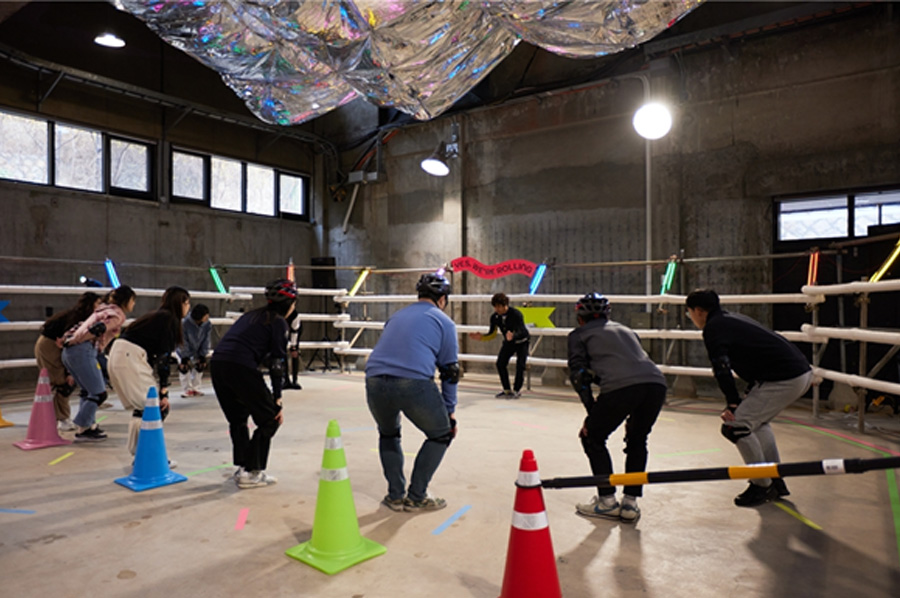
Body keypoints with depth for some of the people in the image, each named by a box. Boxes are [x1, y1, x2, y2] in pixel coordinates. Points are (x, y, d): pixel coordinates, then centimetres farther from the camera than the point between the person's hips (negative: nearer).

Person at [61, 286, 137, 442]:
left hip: (69, 352, 10)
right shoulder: (118, 314, -3)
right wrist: (72, 341, -13)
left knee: (89, 391, 19)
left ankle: (88, 425, 20)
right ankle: (82, 430, -1)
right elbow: (98, 329, -16)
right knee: (99, 394, -4)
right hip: (83, 351, -10)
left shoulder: (103, 309, 26)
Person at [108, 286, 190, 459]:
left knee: (141, 408, 16)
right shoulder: (170, 319, -5)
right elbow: (163, 357, -11)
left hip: (117, 356, 10)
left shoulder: (158, 317, 22)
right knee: (158, 407, -5)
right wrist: (164, 392, -12)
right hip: (130, 358, -10)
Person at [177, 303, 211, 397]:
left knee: (200, 366, 1)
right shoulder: (185, 323, -35)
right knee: (184, 367, -13)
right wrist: (185, 357, -22)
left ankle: (195, 388, 16)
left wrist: (202, 356, -13)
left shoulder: (207, 324, -24)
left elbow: (206, 340, -14)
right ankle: (187, 389, 3)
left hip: (197, 350, 4)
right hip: (184, 350, -4)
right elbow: (183, 341, -27)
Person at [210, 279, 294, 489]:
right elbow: (276, 363, -1)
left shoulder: (252, 315, 26)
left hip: (217, 363, 8)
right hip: (240, 367, -8)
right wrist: (277, 399, 0)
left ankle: (241, 467, 27)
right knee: (270, 419, 6)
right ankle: (252, 473, 8)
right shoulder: (279, 322, 4)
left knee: (237, 419, 24)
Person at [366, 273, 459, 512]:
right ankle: (416, 497, 22)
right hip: (414, 384, -5)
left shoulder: (396, 317, 28)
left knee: (388, 434, 32)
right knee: (441, 435, 20)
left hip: (375, 383, 5)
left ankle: (395, 496, 30)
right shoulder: (444, 322, 14)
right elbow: (450, 370, 13)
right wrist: (450, 410, 22)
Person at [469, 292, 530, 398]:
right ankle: (507, 390, 7)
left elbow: (519, 332, -38)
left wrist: (512, 336, -60)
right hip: (508, 343, 5)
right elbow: (492, 334, -3)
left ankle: (517, 390, 6)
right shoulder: (495, 317, -13)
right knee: (500, 364, -6)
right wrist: (481, 337, -21)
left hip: (521, 341, -5)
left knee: (520, 365, -14)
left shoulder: (516, 314, -29)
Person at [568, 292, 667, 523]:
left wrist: (592, 412, 10)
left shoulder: (579, 334, 21)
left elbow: (580, 373, 8)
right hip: (656, 383, 6)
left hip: (621, 387, -5)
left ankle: (607, 501, 18)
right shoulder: (626, 330, 36)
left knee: (592, 437, 18)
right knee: (637, 441, 27)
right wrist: (633, 415, 34)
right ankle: (630, 503, 23)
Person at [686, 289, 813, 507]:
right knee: (758, 420, 26)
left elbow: (722, 368, -18)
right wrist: (750, 396, 26)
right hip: (803, 372, 11)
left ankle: (762, 485, 4)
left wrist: (732, 402, -16)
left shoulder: (713, 328, -7)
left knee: (736, 425, -7)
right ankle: (775, 480, 28)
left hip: (784, 380, -10)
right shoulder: (734, 319, 23)